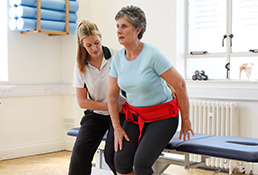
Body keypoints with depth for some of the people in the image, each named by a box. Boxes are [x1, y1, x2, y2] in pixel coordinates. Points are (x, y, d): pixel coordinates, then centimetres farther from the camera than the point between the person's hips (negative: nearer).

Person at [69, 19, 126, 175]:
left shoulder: (116, 56, -9)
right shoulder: (81, 66, -2)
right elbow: (82, 101, 0)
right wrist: (111, 106, -10)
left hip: (120, 113, -2)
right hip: (95, 113, 3)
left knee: (111, 153, -19)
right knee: (80, 150, -17)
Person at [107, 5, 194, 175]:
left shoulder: (152, 54, -20)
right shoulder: (118, 57, -2)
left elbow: (180, 84, -15)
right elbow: (112, 95, 5)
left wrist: (186, 120, -6)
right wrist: (117, 127, 0)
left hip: (162, 117, -5)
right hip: (134, 116, 5)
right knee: (121, 160, -13)